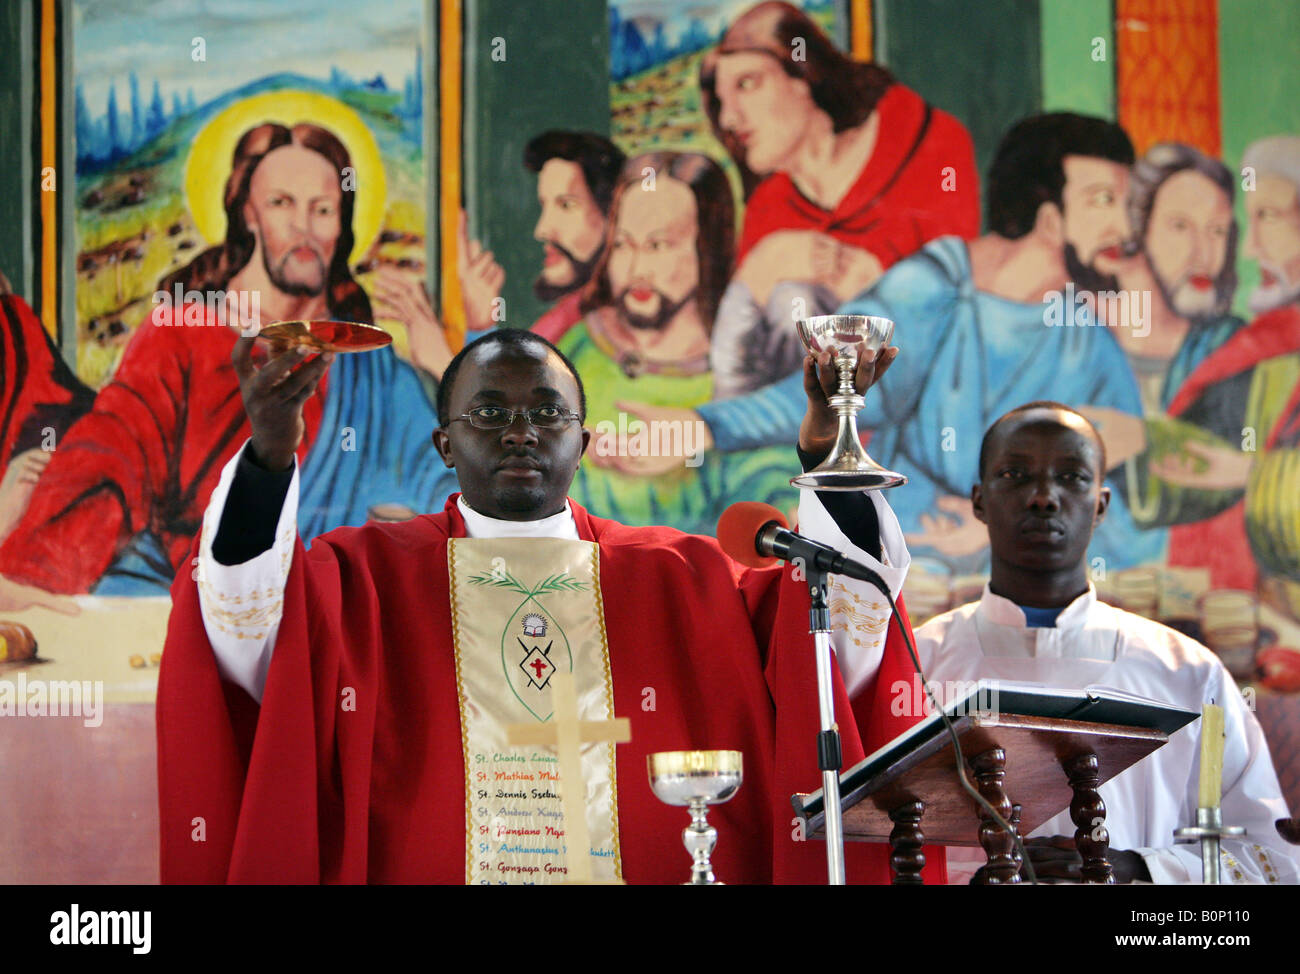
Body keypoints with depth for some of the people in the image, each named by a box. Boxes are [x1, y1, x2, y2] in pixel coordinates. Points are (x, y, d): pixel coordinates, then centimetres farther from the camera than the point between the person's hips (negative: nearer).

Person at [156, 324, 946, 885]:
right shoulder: (371, 574, 12)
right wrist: (272, 452, -17)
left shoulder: (679, 578, 16)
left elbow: (840, 632, 7)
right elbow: (250, 634, -5)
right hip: (423, 870, -1)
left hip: (650, 868, 2)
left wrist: (829, 454, -5)